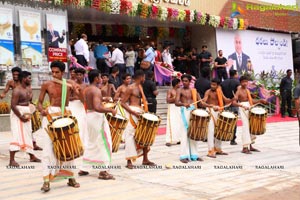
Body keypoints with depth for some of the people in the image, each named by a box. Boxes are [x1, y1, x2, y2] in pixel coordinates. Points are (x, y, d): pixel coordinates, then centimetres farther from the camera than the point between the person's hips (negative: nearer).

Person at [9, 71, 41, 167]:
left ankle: (32, 156, 29)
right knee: (17, 136, -12)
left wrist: (28, 113, 6)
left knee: (28, 135, 16)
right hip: (17, 114, -8)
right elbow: (13, 105, -22)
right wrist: (21, 117, -20)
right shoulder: (17, 90, -17)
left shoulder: (29, 89, 9)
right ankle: (12, 160, -10)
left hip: (26, 113, 8)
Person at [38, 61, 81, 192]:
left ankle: (70, 177, 20)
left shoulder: (69, 83, 3)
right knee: (49, 147, -9)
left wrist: (78, 90, -26)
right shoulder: (46, 85, 0)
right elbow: (40, 102, 3)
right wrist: (42, 110, -18)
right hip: (50, 115, -2)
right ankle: (46, 180, -9)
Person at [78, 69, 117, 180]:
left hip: (88, 115, 9)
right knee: (103, 144, -2)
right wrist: (110, 110, -19)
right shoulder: (96, 90, -18)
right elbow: (97, 108, -29)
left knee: (90, 143, 18)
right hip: (97, 117, -9)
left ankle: (84, 169, 22)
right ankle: (103, 171, 1)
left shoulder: (86, 90, 10)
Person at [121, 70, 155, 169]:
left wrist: (144, 111, 6)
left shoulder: (140, 87, 15)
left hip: (140, 112, 9)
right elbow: (122, 103, -14)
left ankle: (145, 159, 20)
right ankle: (129, 161, 0)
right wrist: (134, 112, -22)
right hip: (132, 113, -9)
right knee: (131, 136, -5)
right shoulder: (130, 88, -9)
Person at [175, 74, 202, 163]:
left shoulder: (194, 90, 15)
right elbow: (176, 103, -12)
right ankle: (184, 156, -4)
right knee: (185, 134, -7)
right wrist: (183, 104, -32)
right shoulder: (180, 90, 2)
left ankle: (194, 154, 14)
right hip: (185, 112, -4)